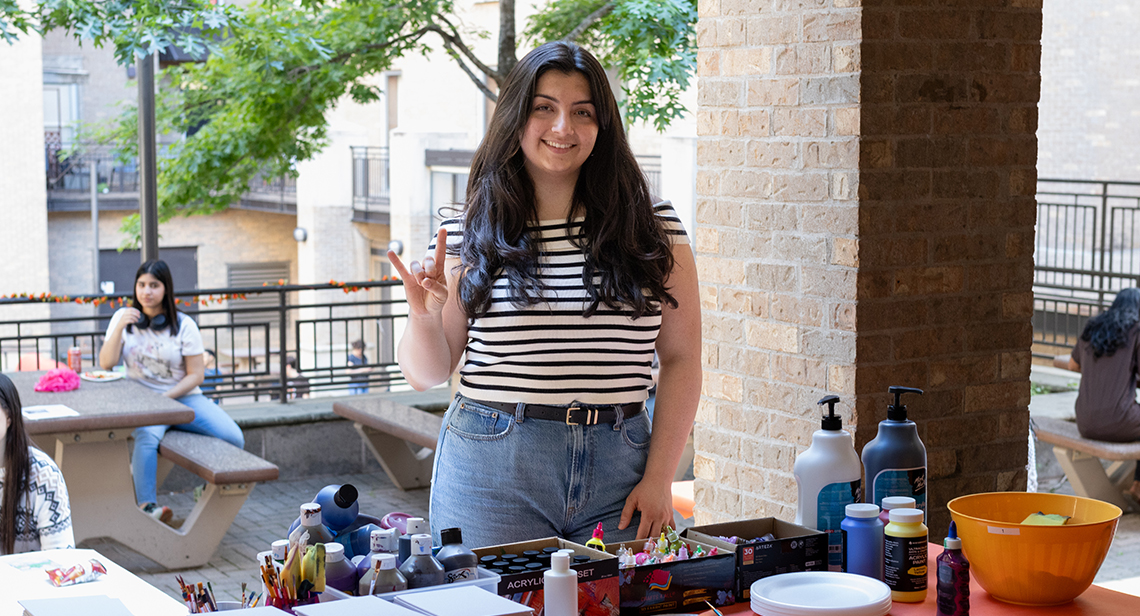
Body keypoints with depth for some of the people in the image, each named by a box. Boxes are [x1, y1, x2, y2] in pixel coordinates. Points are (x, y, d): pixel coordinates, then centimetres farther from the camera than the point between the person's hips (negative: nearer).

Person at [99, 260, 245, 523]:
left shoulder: (184, 325, 1)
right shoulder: (124, 317, 7)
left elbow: (196, 374, -1)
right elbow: (106, 364, -1)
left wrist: (164, 398, -14)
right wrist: (119, 328, -15)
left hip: (183, 397, 1)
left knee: (233, 438, -20)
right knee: (147, 436, -38)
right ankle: (147, 506, -40)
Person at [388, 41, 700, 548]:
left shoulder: (653, 228, 2)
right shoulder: (467, 235, 2)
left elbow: (680, 359, 3)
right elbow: (425, 375, 5)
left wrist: (658, 478, -3)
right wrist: (424, 316, -16)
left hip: (617, 470, 1)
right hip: (491, 472, -1)